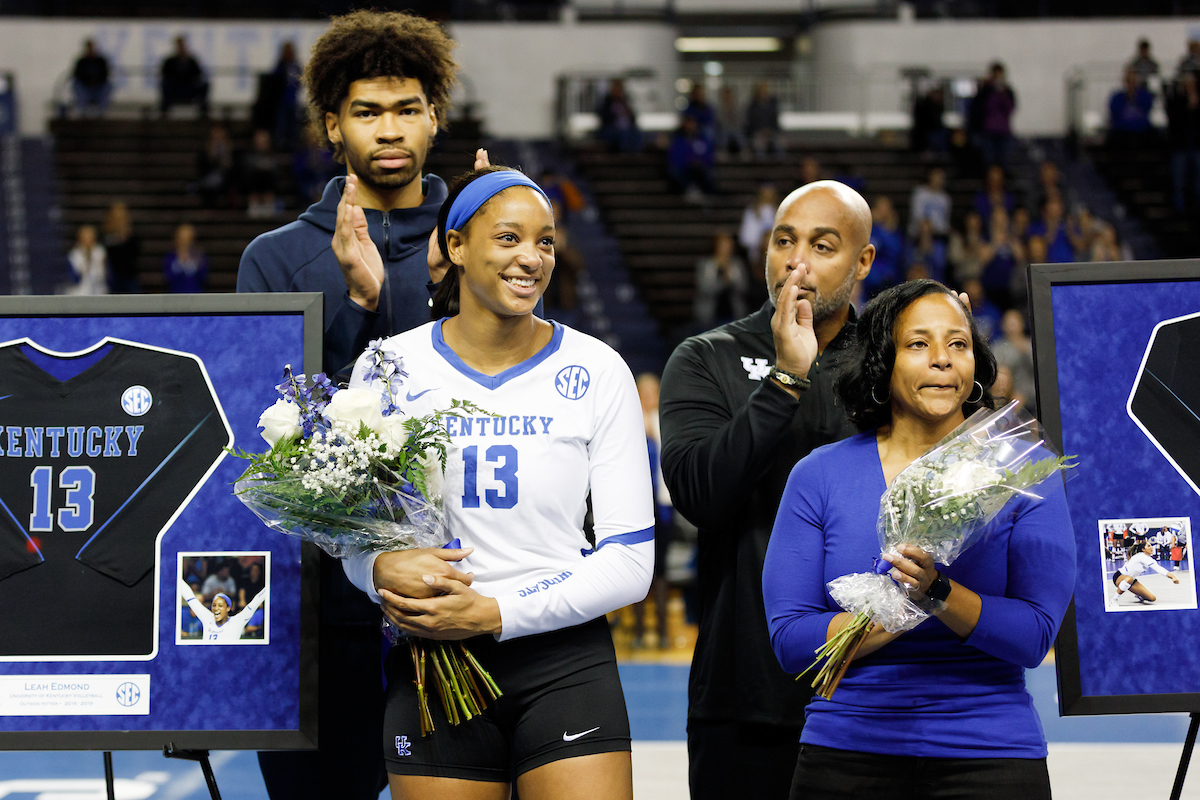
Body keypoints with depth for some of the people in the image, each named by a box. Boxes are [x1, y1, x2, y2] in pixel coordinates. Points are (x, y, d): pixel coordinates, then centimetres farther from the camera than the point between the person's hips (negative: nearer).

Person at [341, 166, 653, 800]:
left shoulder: (595, 371, -1)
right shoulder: (388, 366, 1)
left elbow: (630, 562, -3)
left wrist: (494, 612, -14)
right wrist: (382, 568, -14)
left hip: (566, 661, 0)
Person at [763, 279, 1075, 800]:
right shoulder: (819, 476, 1)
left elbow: (1033, 637, -9)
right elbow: (790, 640, -5)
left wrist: (938, 593, -24)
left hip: (989, 753, 0)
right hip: (846, 751, 1)